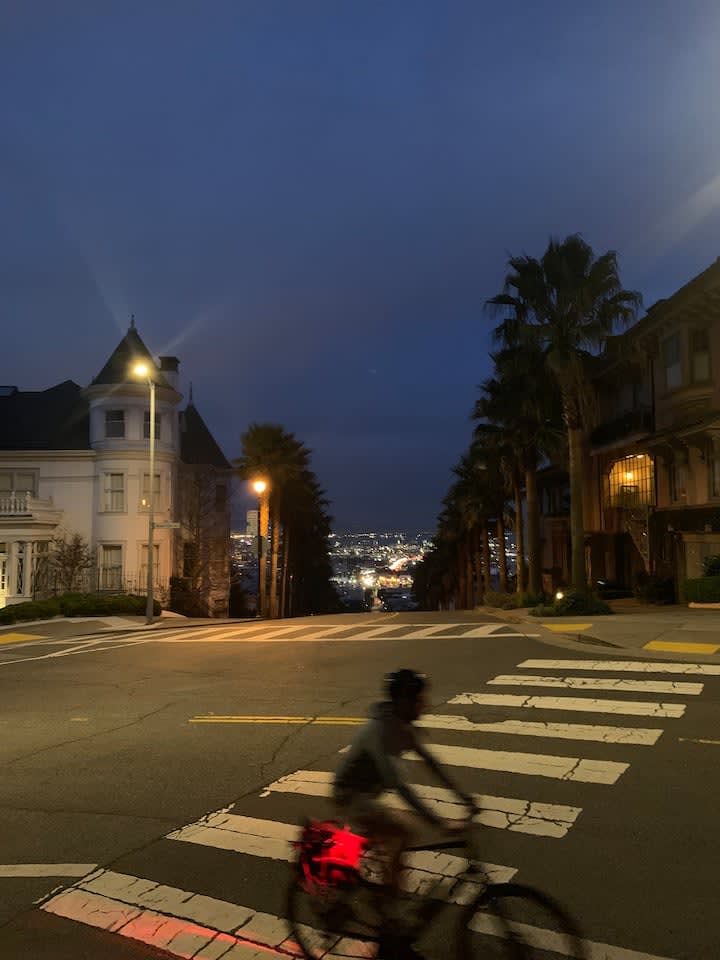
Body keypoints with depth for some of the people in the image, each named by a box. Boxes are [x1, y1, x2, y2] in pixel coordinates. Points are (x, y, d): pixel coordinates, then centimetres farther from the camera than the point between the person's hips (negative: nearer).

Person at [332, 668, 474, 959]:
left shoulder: (402, 725, -2)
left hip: (367, 796, 9)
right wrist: (441, 823, -42)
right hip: (351, 798, -9)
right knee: (407, 830, -24)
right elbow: (398, 784, -39)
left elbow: (428, 759, 9)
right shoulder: (380, 730, -30)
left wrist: (460, 794, 5)